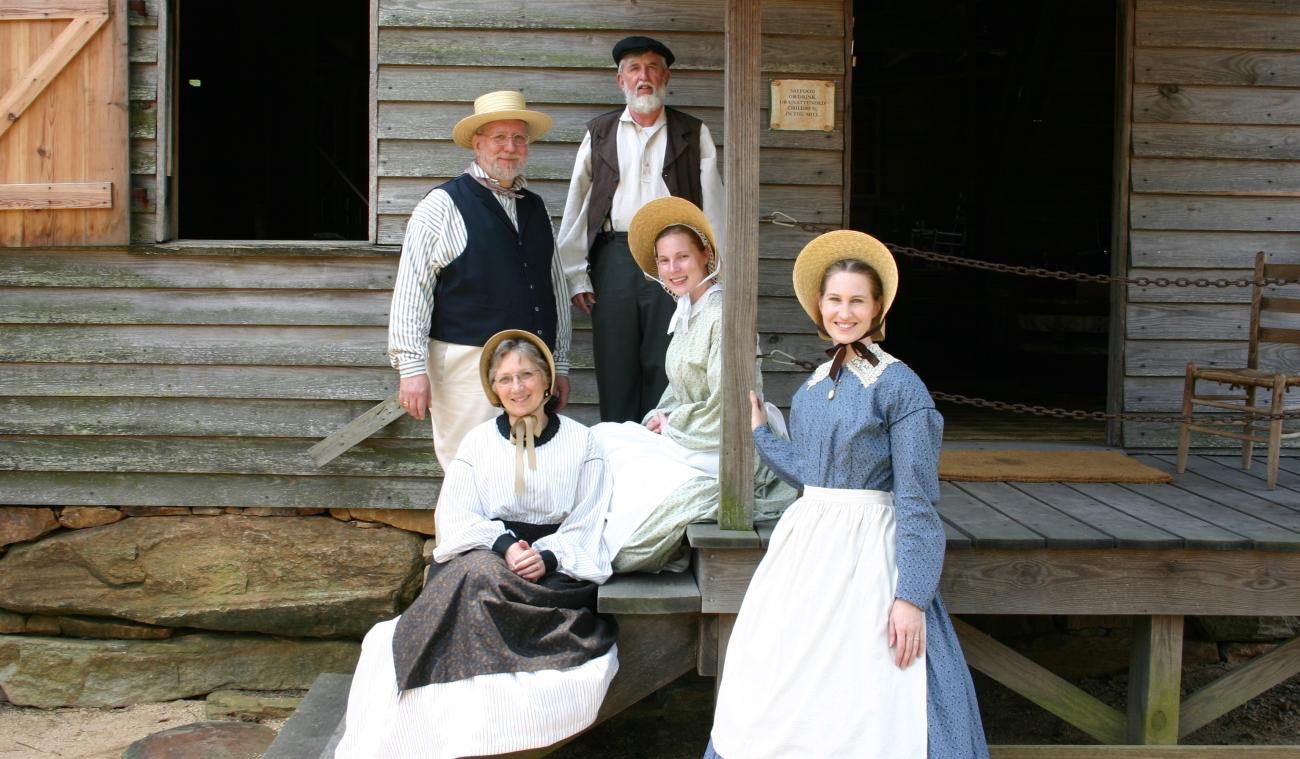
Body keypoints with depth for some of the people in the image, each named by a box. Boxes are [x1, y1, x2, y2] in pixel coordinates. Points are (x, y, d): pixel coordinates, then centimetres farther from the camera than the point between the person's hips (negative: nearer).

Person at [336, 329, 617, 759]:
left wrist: (548, 558, -15)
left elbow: (587, 526, 3)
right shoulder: (478, 441, 14)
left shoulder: (581, 442, 10)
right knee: (476, 574, -32)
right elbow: (455, 520, 4)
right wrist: (503, 546, -14)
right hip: (480, 557, 2)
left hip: (556, 566, -1)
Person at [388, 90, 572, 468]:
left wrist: (560, 364, 18)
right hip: (467, 364, -5)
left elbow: (556, 286, 20)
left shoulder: (536, 207, 17)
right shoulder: (442, 205, -2)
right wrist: (412, 367, -11)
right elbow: (410, 291, -6)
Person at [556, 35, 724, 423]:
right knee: (616, 368, 4)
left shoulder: (694, 134, 9)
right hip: (614, 257, 1)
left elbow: (711, 207, 5)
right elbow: (576, 208, 9)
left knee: (666, 369, -1)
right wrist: (576, 276, 3)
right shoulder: (599, 133, 12)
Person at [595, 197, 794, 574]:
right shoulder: (689, 310, 10)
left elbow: (724, 410, -21)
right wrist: (659, 418, 1)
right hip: (688, 439, 9)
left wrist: (670, 422, -8)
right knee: (602, 439, -1)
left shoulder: (722, 316, -19)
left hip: (720, 451, -9)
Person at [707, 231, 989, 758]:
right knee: (781, 690, 9)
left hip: (867, 551, -7)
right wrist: (758, 431, 24)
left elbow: (916, 501, -13)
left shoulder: (899, 384, -10)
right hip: (807, 543, 7)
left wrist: (912, 596, -19)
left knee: (864, 702, -4)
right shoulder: (813, 385, 11)